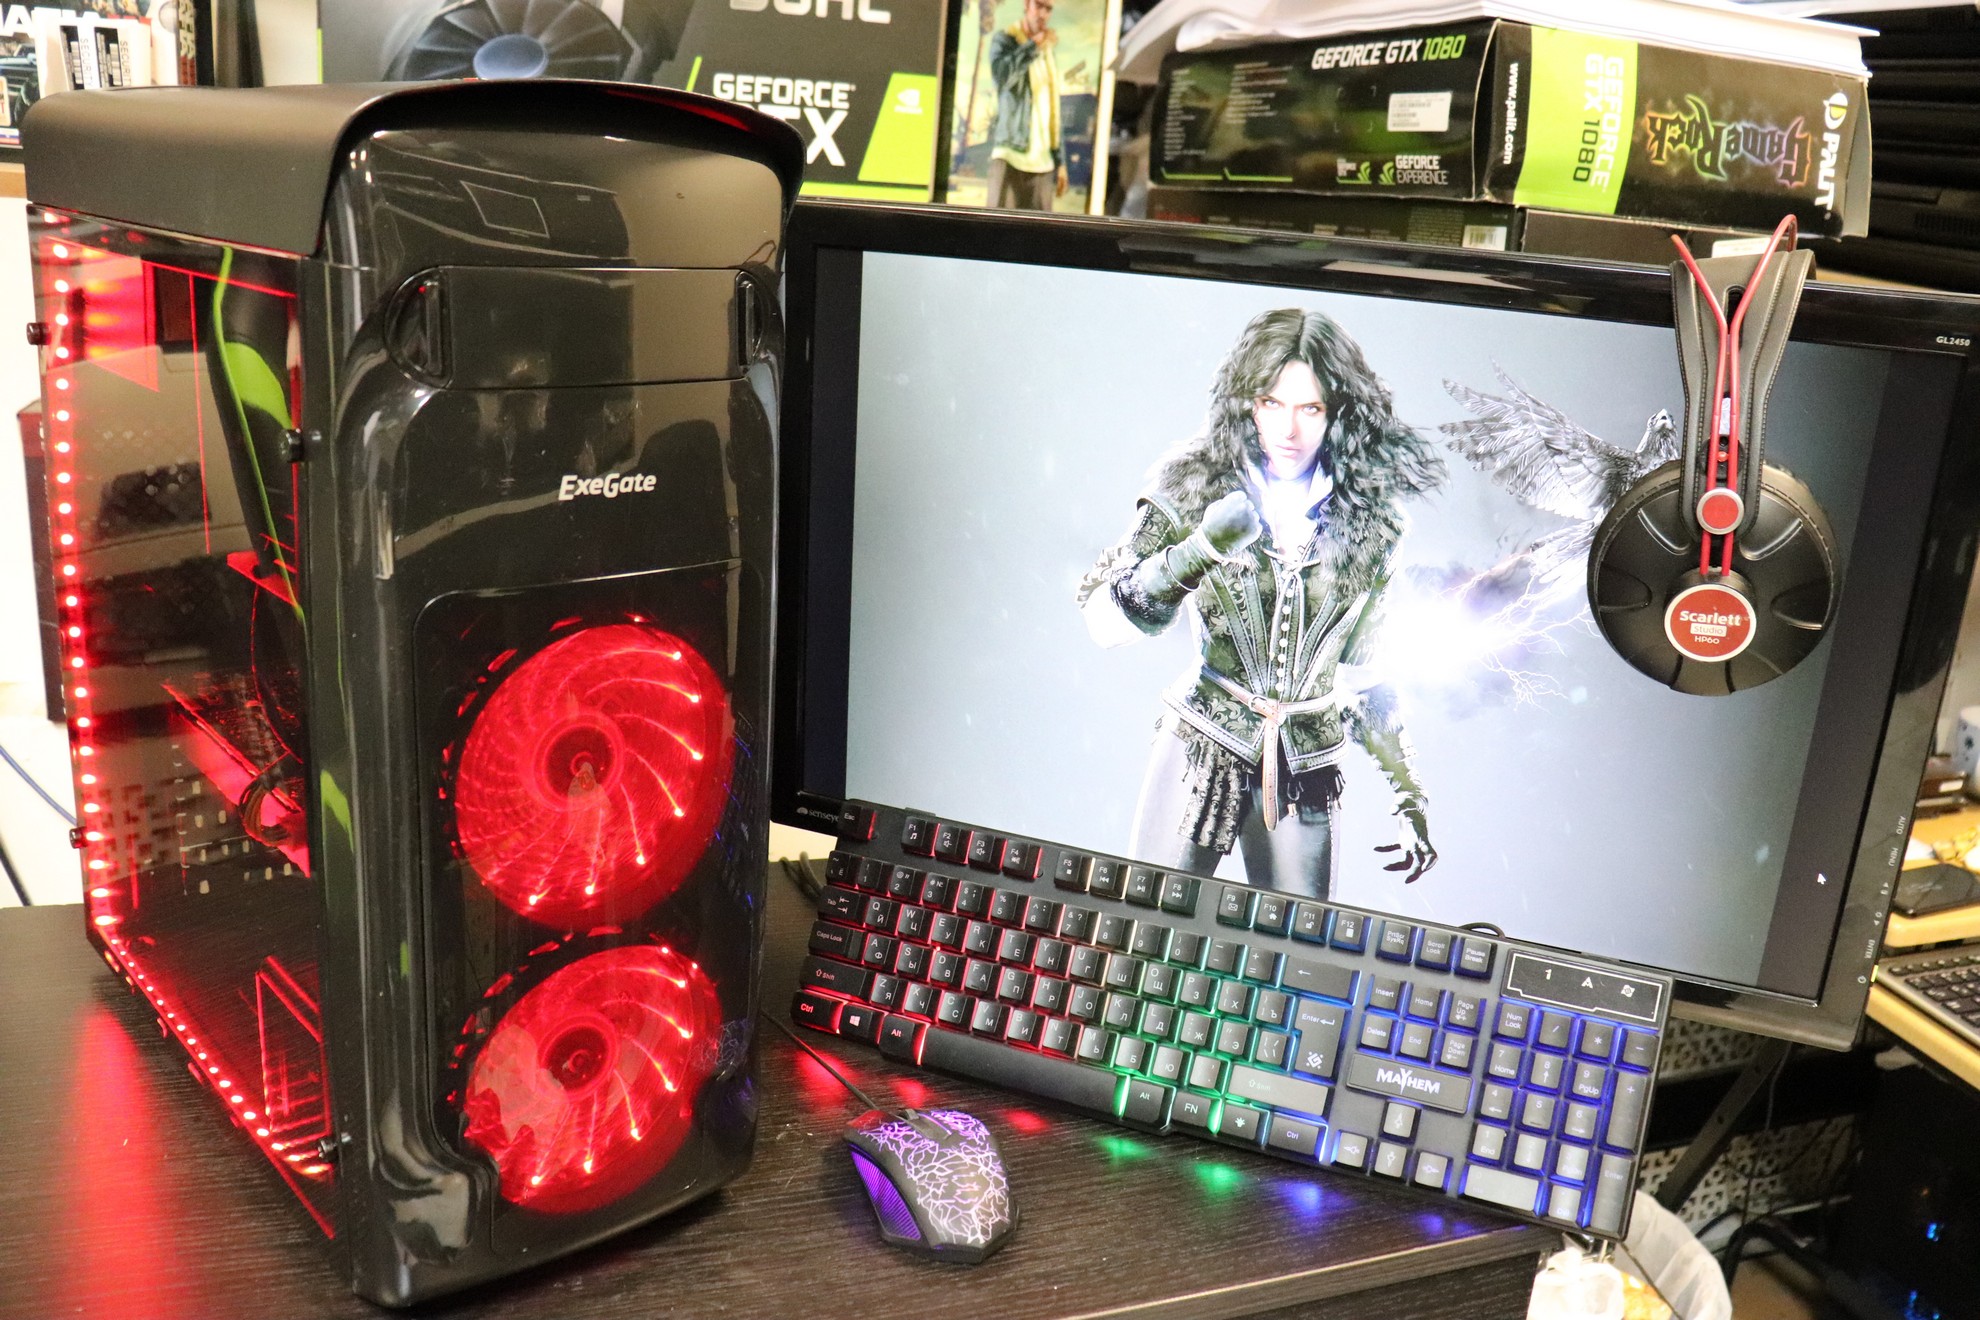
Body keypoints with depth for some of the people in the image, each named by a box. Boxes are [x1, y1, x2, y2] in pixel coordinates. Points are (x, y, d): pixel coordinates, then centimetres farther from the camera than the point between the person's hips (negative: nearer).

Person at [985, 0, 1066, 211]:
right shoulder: (1004, 40, 2)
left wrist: (1060, 161, 18)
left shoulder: (1050, 50, 20)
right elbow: (1001, 73, -21)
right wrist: (1034, 45, -17)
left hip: (1042, 160, 5)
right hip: (1009, 153, -5)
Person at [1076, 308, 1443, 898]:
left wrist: (1409, 797, 13)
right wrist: (1200, 551, -27)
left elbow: (1361, 668, 13)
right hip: (1202, 750, -2)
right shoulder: (1197, 485, -4)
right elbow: (1101, 614, -12)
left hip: (1307, 773, 2)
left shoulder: (1367, 516, 3)